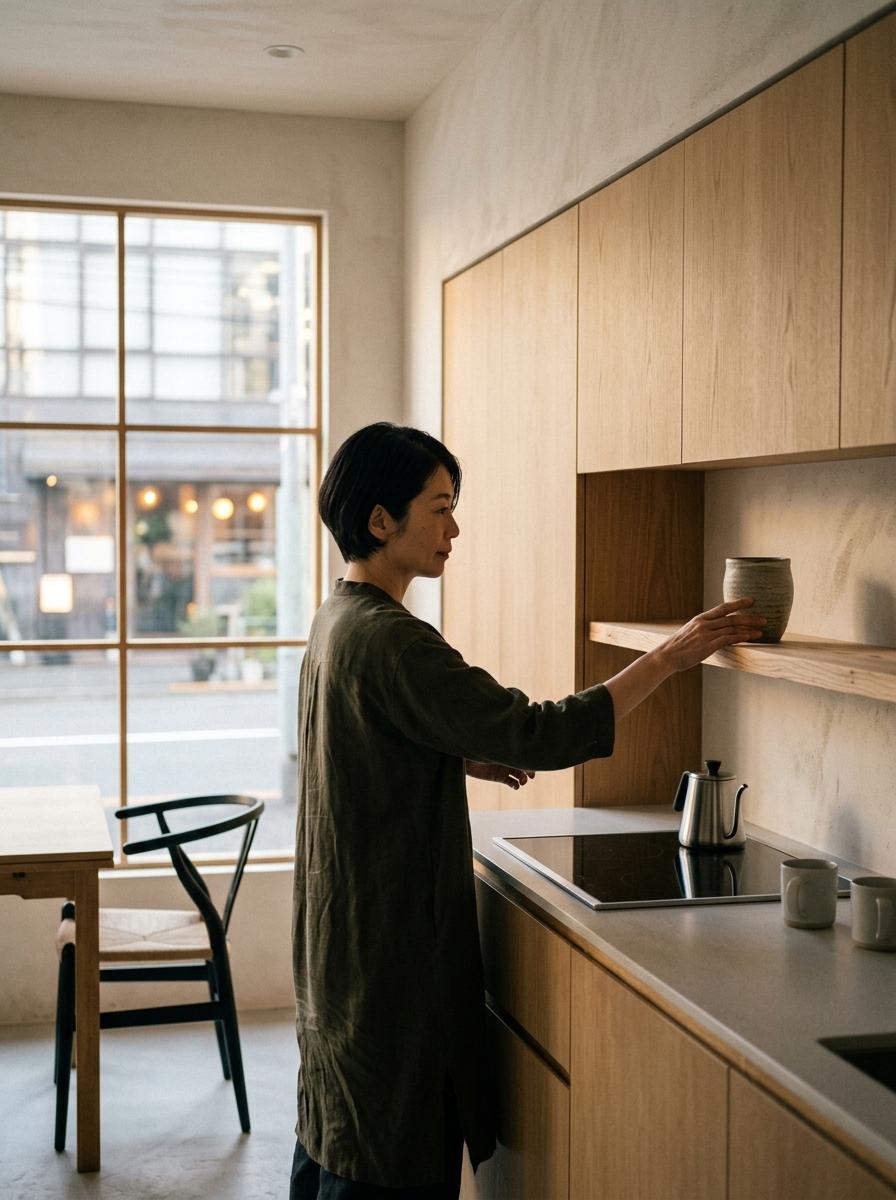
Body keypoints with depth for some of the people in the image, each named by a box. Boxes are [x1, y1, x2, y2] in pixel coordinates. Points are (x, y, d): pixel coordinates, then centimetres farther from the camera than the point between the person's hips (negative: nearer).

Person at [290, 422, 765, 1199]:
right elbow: (536, 734, -28)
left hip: (342, 938, 10)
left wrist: (464, 759, 5)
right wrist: (672, 656, -22)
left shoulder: (338, 619, 7)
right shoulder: (388, 640, -24)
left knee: (332, 1135, 21)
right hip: (391, 949, -10)